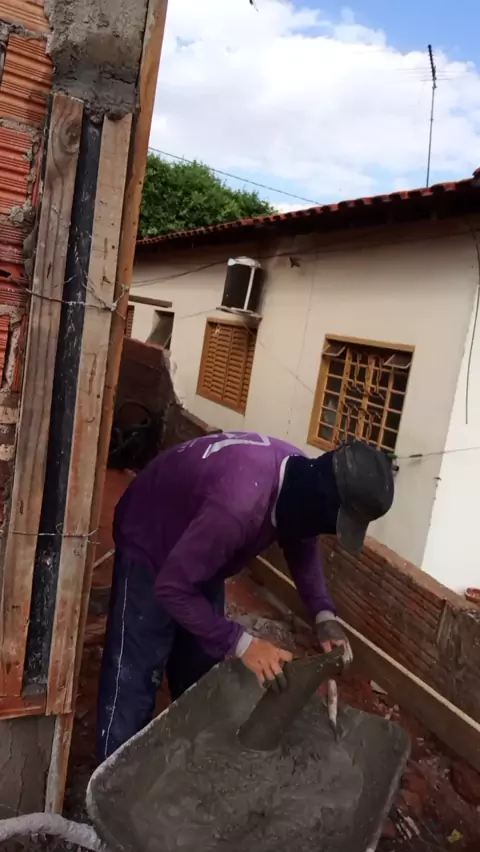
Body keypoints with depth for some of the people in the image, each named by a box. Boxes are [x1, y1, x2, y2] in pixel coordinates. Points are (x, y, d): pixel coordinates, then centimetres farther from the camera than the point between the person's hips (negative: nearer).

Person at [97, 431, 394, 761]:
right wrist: (241, 643, -33)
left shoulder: (301, 477, -18)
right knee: (133, 679, -4)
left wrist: (324, 614, -9)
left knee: (198, 674, 17)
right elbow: (171, 588, -35)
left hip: (201, 552, 8)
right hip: (149, 547, -7)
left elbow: (302, 545, 2)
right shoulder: (240, 505, -44)